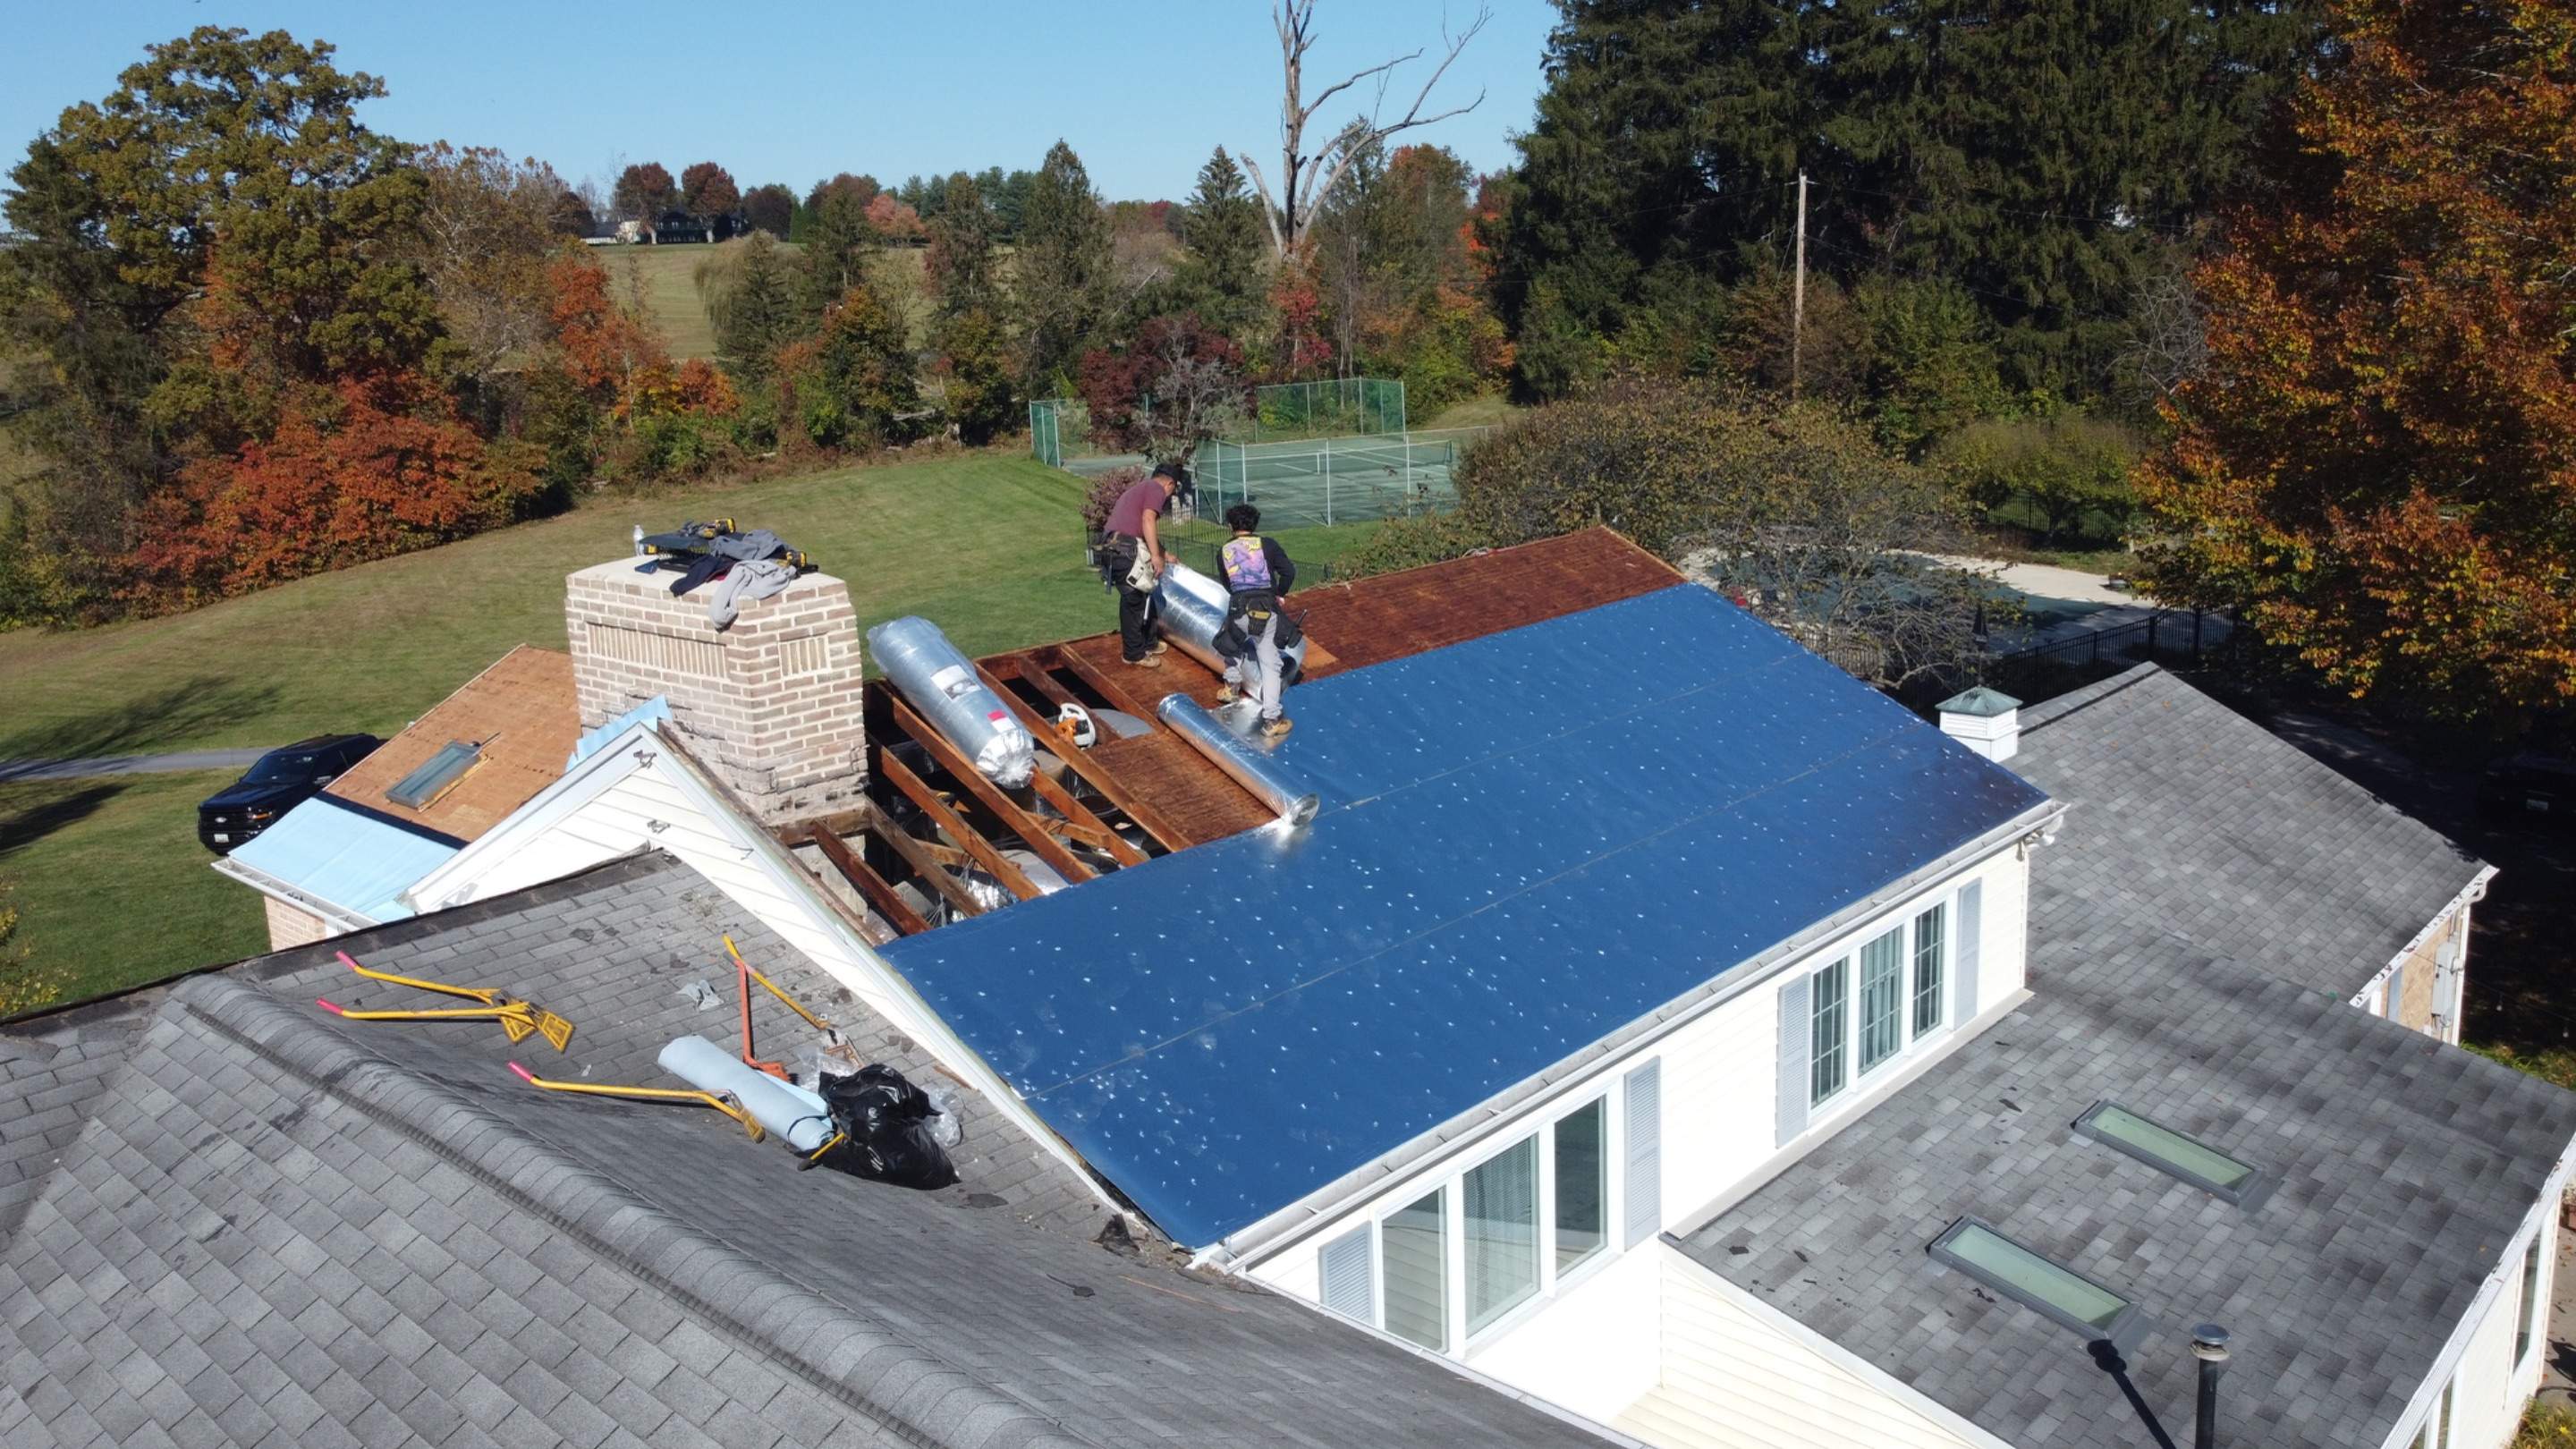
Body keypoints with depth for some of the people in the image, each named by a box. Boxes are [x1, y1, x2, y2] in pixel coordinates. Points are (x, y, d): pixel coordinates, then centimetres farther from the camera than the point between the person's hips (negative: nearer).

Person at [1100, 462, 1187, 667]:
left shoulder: (1138, 488, 29)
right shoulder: (1157, 489, -1)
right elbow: (1148, 520, -17)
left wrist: (1166, 555, 41)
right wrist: (1156, 555, -17)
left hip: (1114, 549, 10)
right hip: (1126, 551, -10)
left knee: (1140, 597, 19)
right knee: (1134, 601, -1)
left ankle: (1147, 643, 29)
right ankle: (1134, 654, 6)